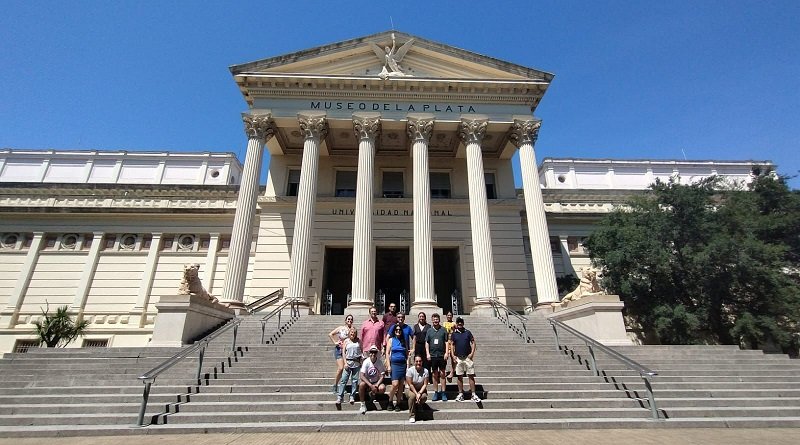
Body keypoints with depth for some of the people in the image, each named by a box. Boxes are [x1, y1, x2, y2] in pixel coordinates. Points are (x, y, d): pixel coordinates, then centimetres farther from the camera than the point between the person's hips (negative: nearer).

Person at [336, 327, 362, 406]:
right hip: (348, 362, -1)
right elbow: (343, 352, 2)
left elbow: (362, 351, 10)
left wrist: (361, 361, 2)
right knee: (343, 380, -3)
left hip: (357, 363, 1)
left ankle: (352, 396, 12)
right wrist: (345, 363, -6)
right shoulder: (346, 341, 5)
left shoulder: (358, 341, 7)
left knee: (355, 380, 3)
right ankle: (340, 397, 2)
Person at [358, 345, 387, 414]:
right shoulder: (366, 362, -14)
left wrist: (376, 385, -22)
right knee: (361, 384, -33)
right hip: (367, 382, -1)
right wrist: (371, 386, -29)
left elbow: (382, 376, -7)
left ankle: (373, 394, 5)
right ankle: (362, 405, -15)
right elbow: (362, 376, -20)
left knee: (382, 388, -29)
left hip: (376, 382, 1)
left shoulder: (380, 362, -10)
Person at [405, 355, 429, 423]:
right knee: (412, 396, -34)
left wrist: (420, 393, -26)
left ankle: (418, 406, 6)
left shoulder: (425, 371, -12)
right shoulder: (410, 370, -17)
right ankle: (412, 416, -17)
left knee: (424, 396, -30)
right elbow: (410, 384, -17)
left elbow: (425, 384, -12)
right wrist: (416, 394, -25)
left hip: (421, 389, 2)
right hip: (410, 389, -2)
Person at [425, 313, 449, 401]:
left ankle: (443, 393, 11)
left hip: (442, 355, -1)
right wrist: (427, 354, 0)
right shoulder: (429, 331, 6)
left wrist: (446, 353, -5)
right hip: (432, 355, 2)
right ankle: (436, 392, 17)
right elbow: (426, 343, 8)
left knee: (442, 374, 3)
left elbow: (447, 342, 3)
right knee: (434, 374, 8)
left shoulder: (443, 330, 3)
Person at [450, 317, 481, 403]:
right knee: (459, 376, 7)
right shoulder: (454, 334, 5)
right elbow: (452, 345, 7)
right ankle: (461, 394, 16)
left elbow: (473, 342, 4)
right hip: (458, 358, 1)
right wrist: (453, 356, -2)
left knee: (471, 376, -2)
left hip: (468, 357, -1)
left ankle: (473, 394, 4)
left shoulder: (467, 332, 3)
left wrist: (472, 353, -6)